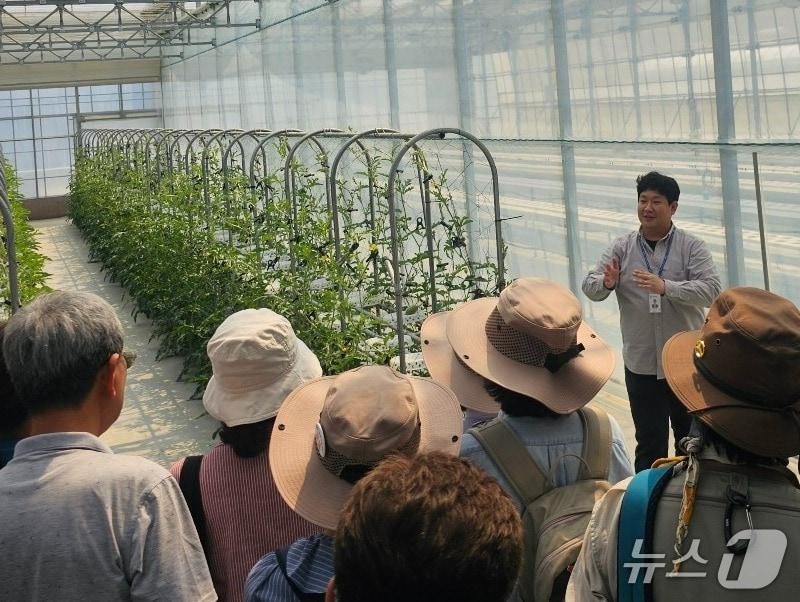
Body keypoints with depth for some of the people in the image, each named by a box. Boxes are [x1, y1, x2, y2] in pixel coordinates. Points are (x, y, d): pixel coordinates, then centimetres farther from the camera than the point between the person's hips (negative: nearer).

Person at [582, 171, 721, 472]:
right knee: (649, 442, 6)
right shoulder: (622, 248, 1)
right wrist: (606, 283, -28)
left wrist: (665, 287, -32)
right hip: (641, 365, 1)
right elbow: (590, 287, -4)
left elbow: (710, 290, -17)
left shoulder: (692, 247, -5)